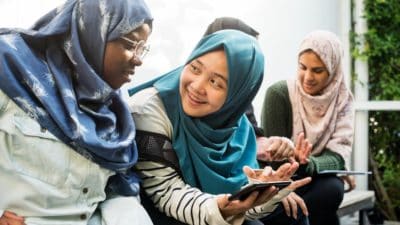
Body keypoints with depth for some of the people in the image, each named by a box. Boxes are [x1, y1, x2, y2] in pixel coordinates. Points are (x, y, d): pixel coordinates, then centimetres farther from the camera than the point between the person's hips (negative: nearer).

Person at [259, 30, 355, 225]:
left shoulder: (342, 100, -4)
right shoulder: (279, 93, -12)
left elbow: (338, 157, -15)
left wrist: (306, 164, -37)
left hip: (315, 180, 3)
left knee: (333, 188, -31)